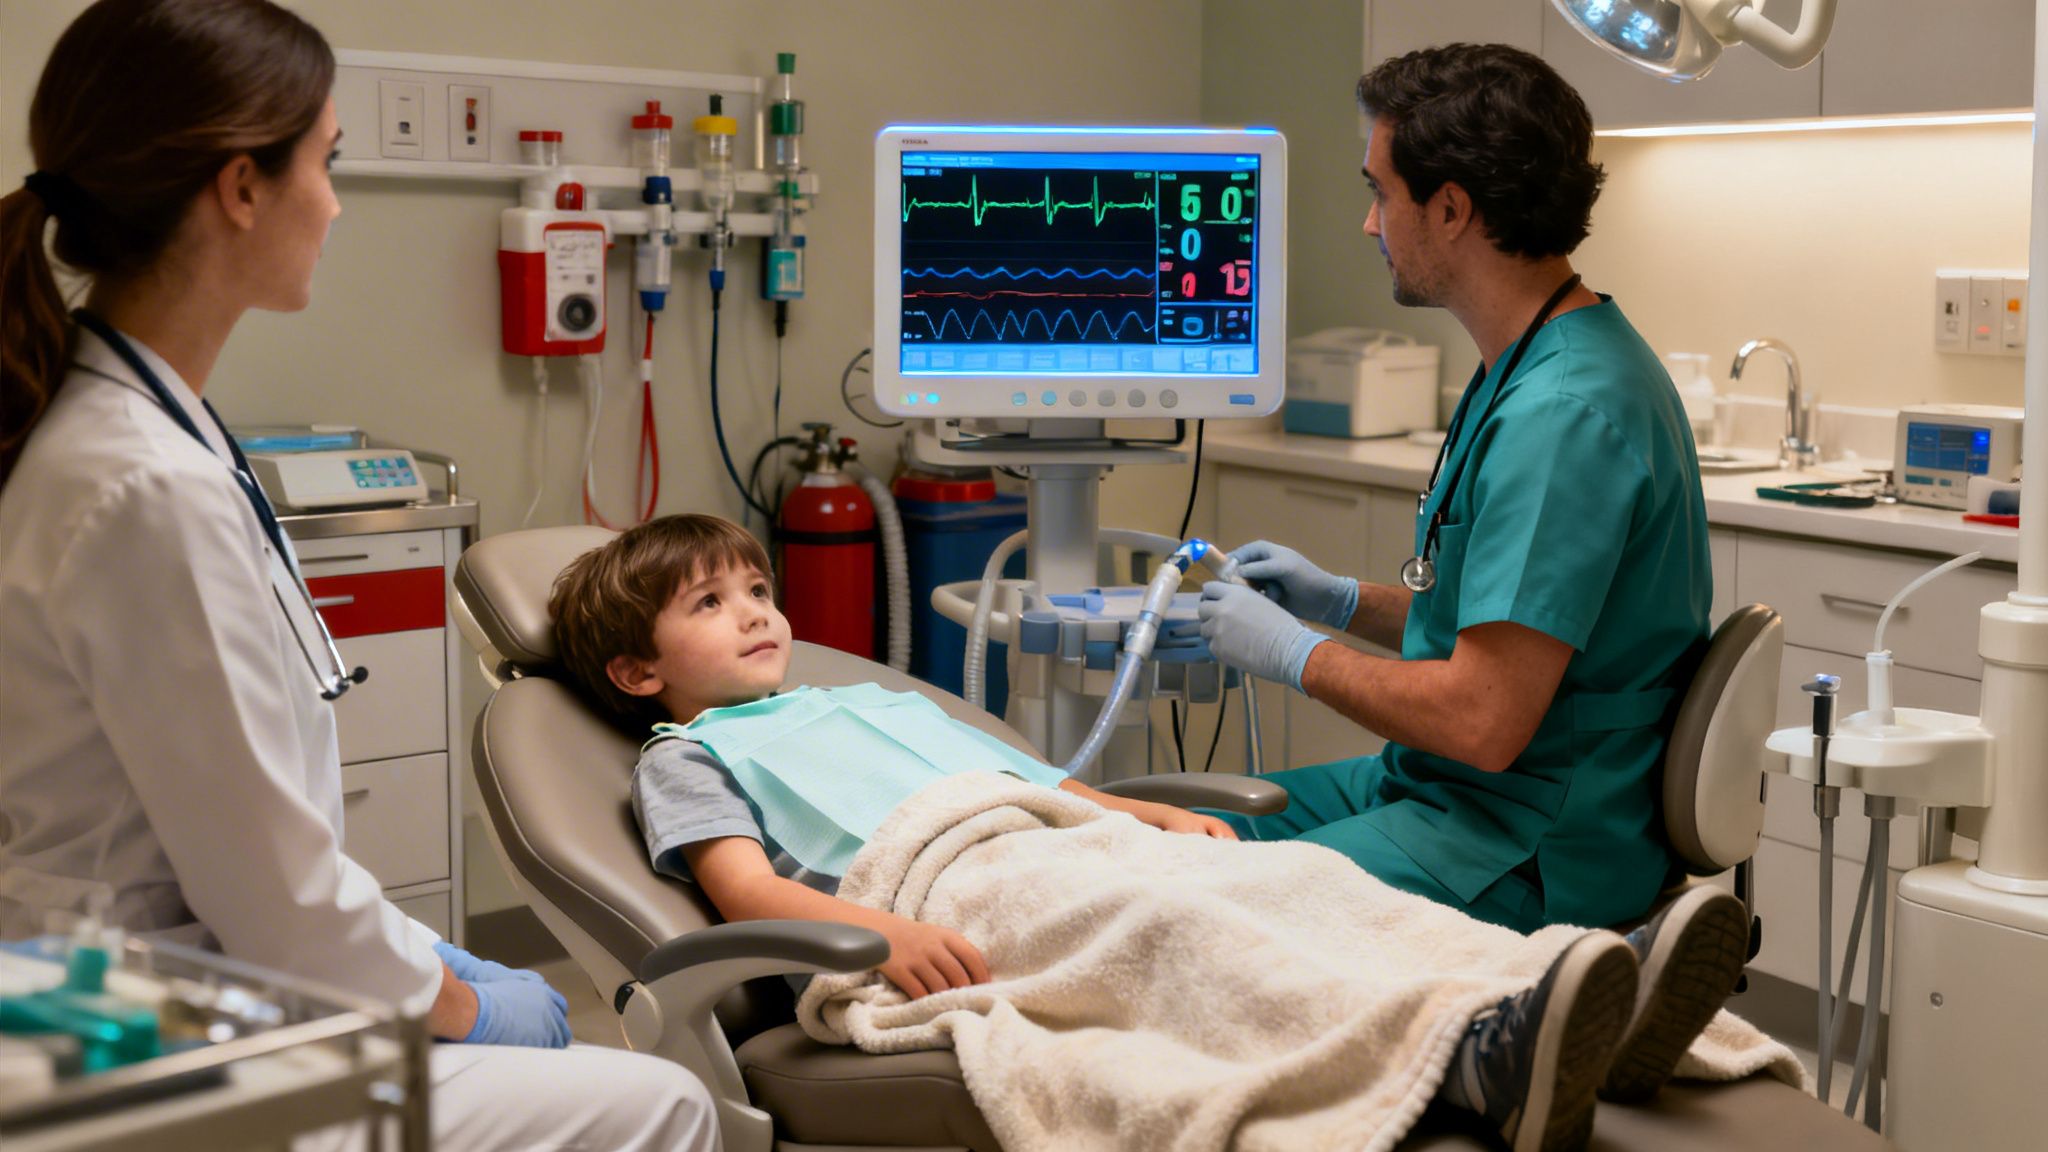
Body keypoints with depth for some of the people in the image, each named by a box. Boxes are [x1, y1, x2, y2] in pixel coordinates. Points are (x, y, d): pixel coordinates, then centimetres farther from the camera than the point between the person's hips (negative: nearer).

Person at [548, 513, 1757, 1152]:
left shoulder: (883, 705, 40)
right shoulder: (692, 760, 20)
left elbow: (1054, 786, 35)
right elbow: (746, 887, 0)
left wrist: (1164, 817, 14)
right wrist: (885, 934, -21)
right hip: (938, 902, -7)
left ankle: (1518, 1038, -44)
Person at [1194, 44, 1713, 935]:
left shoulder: (1561, 416, -23)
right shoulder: (1535, 368, 12)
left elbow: (1484, 721, -26)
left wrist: (1293, 651, -12)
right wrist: (1342, 600, 13)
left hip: (1528, 858, -11)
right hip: (1442, 786, 11)